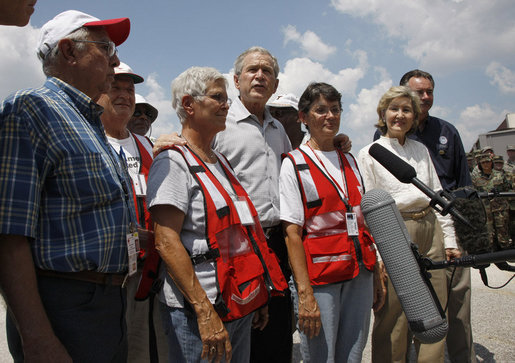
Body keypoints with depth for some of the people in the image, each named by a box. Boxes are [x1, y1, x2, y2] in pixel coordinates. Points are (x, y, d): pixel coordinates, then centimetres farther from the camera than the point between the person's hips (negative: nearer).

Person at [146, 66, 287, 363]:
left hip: (240, 306, 8)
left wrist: (257, 297, 17)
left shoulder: (221, 161, 14)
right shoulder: (174, 162, -12)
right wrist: (205, 311, -23)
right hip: (198, 311, -8)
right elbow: (167, 243, -20)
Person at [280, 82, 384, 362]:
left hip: (359, 275, 6)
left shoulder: (349, 160, 12)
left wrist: (377, 277, 10)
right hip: (319, 276, -5)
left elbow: (363, 220, 14)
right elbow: (292, 233, -12)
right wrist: (305, 293, -17)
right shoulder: (294, 164, -5)